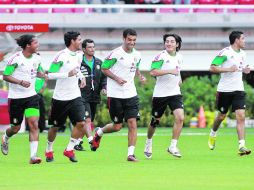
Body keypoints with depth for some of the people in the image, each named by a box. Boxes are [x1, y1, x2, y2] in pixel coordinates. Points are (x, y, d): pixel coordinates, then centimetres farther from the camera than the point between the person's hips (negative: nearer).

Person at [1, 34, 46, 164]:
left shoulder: (37, 58, 4)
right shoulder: (15, 59, -14)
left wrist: (46, 76, 1)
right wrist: (21, 82, -24)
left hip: (31, 96, 4)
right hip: (16, 97, -4)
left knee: (34, 124, -13)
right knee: (16, 128, 7)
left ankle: (33, 156, -15)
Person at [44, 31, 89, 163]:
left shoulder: (79, 56, 8)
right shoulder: (61, 56, -14)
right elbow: (50, 74, -16)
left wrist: (81, 77, 9)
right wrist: (67, 74, -24)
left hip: (75, 97, 5)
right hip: (60, 98, -5)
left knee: (81, 123, -13)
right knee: (55, 126, 9)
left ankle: (69, 149, 2)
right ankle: (49, 150, 32)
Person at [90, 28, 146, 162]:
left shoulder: (136, 55, 8)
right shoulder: (116, 54, -12)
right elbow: (104, 68, -6)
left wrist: (140, 76, 4)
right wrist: (117, 78, -18)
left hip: (130, 94, 5)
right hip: (115, 94, -5)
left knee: (132, 123, -7)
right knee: (117, 126, 3)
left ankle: (131, 154, -3)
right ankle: (99, 133, 34)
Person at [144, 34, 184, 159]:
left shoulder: (179, 57, 8)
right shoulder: (161, 56, -12)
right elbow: (153, 72, -25)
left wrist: (179, 78, 12)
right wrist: (170, 71, -30)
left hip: (175, 93, 4)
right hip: (160, 94, -4)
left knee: (180, 117, -16)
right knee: (155, 121, 10)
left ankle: (173, 146, -9)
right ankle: (148, 143, 36)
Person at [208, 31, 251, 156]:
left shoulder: (242, 54, 10)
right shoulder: (225, 53, -12)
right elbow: (212, 68, -15)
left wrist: (244, 70, 5)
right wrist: (228, 69, -23)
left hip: (238, 89, 5)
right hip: (224, 89, -5)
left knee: (241, 116, -10)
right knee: (222, 115, 11)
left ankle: (242, 146, -14)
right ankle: (213, 134, 42)